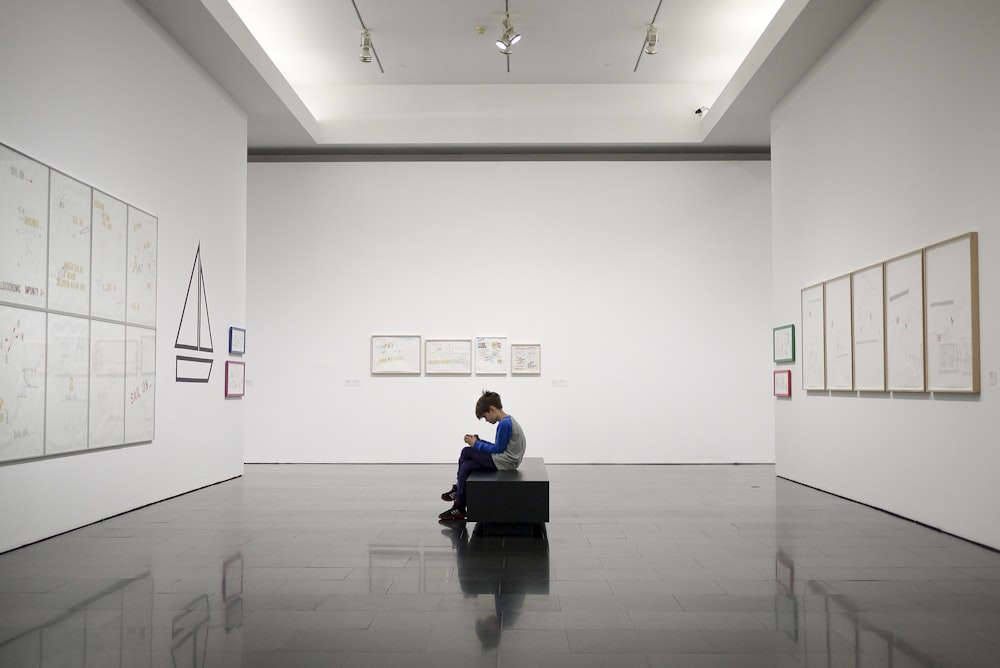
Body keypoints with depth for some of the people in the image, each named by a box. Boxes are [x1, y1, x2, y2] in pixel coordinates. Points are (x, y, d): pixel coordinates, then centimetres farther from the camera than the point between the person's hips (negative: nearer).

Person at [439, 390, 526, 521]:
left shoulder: (504, 423, -17)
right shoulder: (507, 421, 14)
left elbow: (498, 449, -15)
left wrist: (476, 444, -4)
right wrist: (479, 441, 9)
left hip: (503, 462, -10)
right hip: (505, 460, 10)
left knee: (467, 452, -7)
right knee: (467, 466, 2)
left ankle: (458, 489, 9)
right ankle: (459, 508, 7)